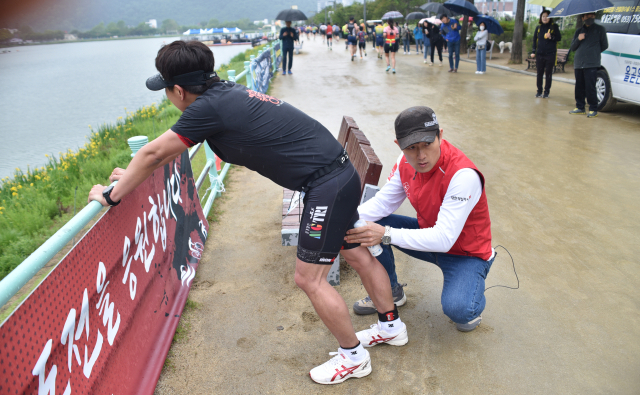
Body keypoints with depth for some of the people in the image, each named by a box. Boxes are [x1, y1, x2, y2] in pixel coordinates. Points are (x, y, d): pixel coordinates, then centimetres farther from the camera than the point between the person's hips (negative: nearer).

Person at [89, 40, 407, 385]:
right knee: (357, 255, 21)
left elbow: (153, 153, -9)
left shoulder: (209, 108, -18)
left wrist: (111, 195, 5)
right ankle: (392, 327, 40)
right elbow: (171, 147, 23)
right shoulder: (225, 93, 10)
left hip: (326, 185, -10)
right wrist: (134, 175, 30)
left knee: (309, 278, 0)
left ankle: (353, 357, 19)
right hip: (340, 173, 10)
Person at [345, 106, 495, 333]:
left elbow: (444, 239, -37)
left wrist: (385, 234, -43)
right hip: (427, 233, 6)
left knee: (457, 309, -32)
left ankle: (472, 304, 9)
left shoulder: (463, 175, -34)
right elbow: (383, 202, -5)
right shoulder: (406, 162, -12)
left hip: (466, 252, -6)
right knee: (370, 228, -10)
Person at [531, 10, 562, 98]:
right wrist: (534, 51, 7)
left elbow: (559, 38, 2)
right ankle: (539, 91, 14)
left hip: (550, 54, -2)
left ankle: (546, 92, 7)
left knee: (548, 74, 1)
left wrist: (551, 37, -17)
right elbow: (535, 39, 15)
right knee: (539, 73, 4)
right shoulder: (538, 27, 10)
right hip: (539, 54, 2)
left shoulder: (554, 26, 2)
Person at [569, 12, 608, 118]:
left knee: (590, 87, -9)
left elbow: (605, 45, 11)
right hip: (578, 63, 4)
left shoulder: (600, 29, 10)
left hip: (591, 64, -4)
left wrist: (594, 52, 6)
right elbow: (572, 48, 15)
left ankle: (593, 110, -4)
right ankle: (580, 107, 16)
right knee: (579, 87, 5)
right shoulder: (579, 31, 20)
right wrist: (578, 39, -2)